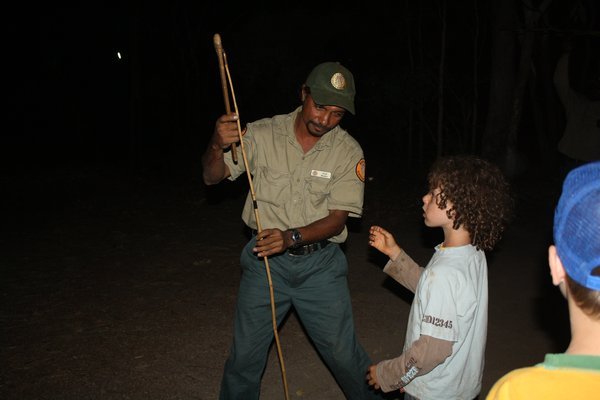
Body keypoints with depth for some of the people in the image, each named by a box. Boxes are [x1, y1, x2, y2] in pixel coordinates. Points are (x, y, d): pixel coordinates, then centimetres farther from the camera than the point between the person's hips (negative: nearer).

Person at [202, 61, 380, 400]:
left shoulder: (349, 152, -10)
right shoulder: (261, 134, -8)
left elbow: (338, 218, -10)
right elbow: (213, 177, -4)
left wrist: (292, 237, -27)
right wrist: (217, 146, -27)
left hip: (320, 264, 0)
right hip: (266, 259, 1)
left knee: (344, 353, 9)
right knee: (245, 354, 12)